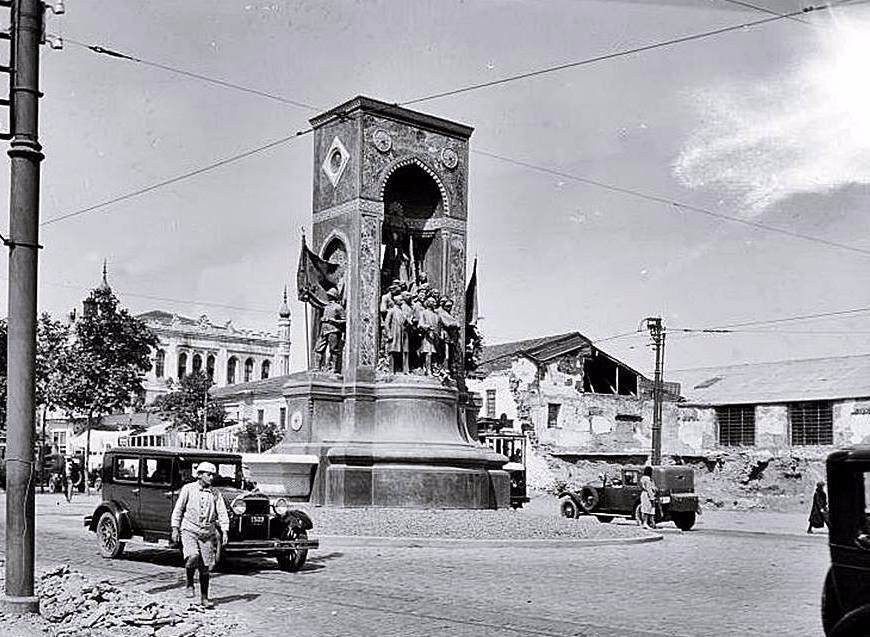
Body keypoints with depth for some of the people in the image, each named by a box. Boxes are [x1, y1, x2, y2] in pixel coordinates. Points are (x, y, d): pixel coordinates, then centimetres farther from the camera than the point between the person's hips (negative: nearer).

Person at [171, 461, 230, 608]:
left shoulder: (215, 494, 6)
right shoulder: (188, 489, 0)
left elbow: (222, 513, 1)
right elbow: (178, 509, 3)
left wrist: (224, 531, -12)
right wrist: (175, 528, -2)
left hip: (207, 533, 3)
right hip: (189, 530, -3)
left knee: (205, 567, 4)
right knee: (192, 556, -26)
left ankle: (204, 598, 16)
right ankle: (189, 584, 0)